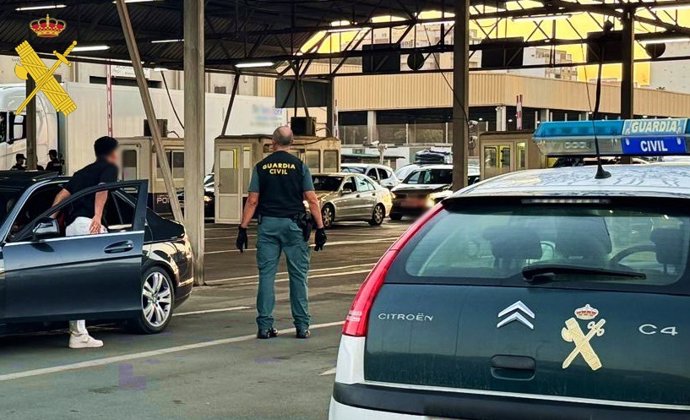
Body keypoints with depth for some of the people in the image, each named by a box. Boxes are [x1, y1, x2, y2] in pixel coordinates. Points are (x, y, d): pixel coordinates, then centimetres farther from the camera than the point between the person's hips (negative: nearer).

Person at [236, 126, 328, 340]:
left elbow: (252, 200, 1)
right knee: (298, 276, 4)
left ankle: (265, 326, 3)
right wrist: (320, 228, -1)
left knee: (266, 275, 4)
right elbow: (311, 199, -3)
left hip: (268, 224, 1)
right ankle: (302, 326, 5)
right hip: (293, 224, -1)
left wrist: (243, 228, 4)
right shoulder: (299, 166, 1)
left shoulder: (261, 167, 4)